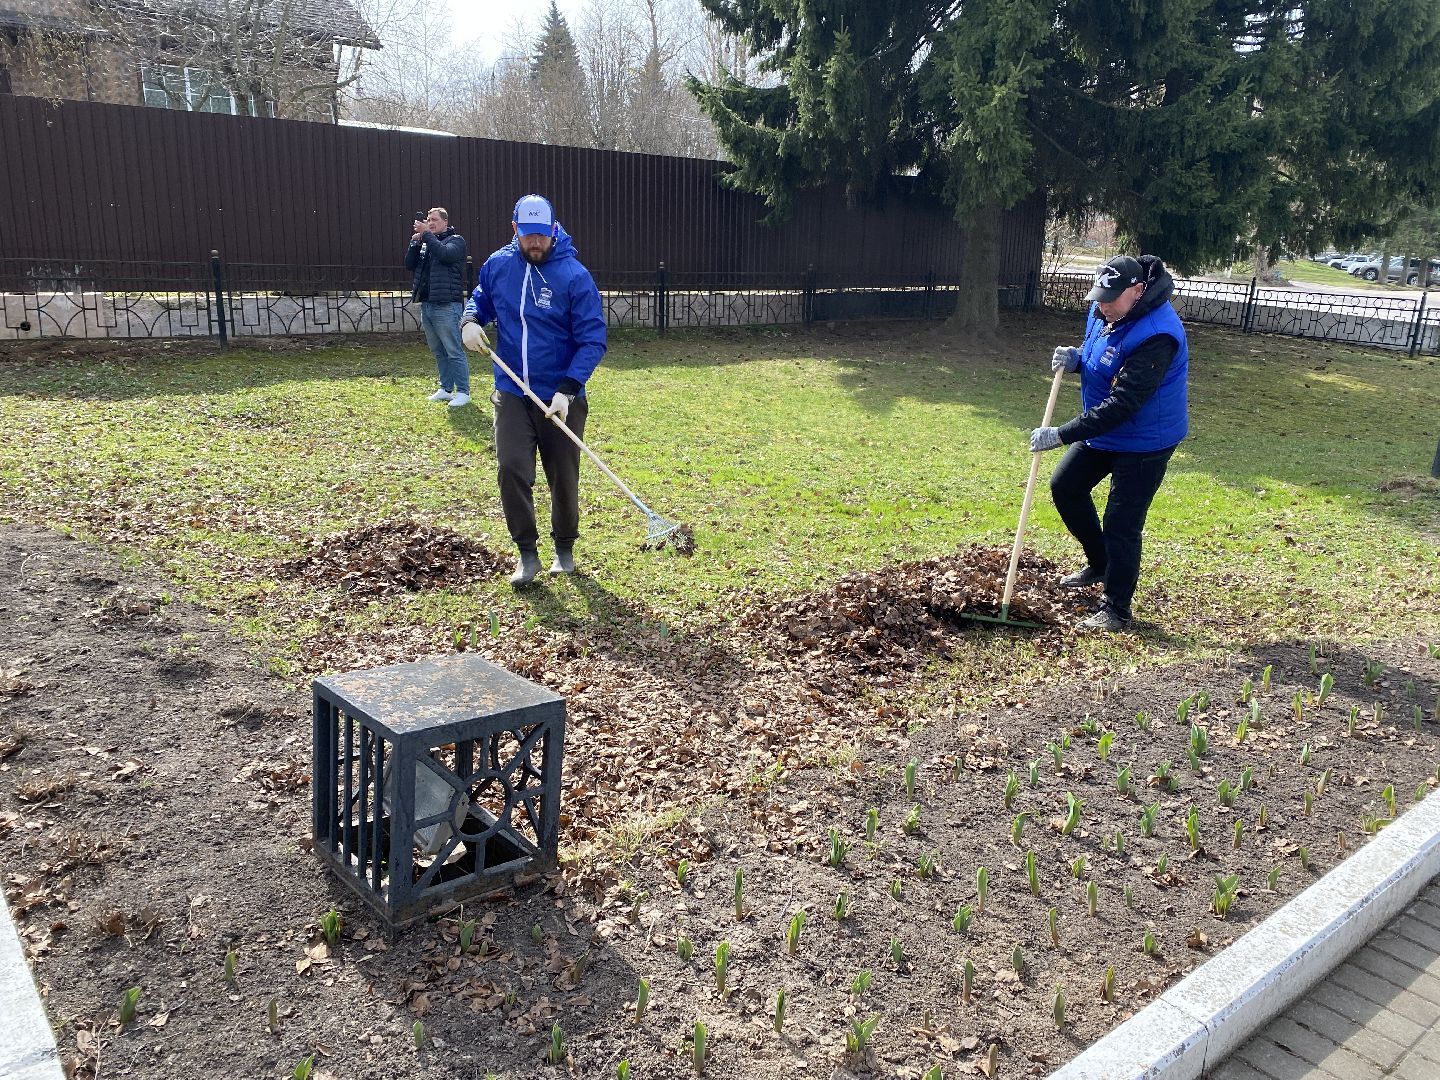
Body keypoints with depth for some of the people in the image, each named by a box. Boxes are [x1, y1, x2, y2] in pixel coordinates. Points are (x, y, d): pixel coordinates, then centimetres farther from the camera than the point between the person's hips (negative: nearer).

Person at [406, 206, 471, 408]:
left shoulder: (456, 240, 0)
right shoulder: (425, 243, 18)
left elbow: (445, 254, -20)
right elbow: (410, 265, 10)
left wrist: (426, 234, -15)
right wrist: (415, 243, -2)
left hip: (446, 306, -7)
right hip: (426, 305, 7)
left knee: (454, 352, -6)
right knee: (438, 351, 13)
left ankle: (463, 392, -2)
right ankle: (446, 389, 21)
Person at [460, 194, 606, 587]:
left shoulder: (574, 275, -13)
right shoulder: (498, 265, 0)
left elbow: (593, 340, -14)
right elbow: (481, 299, 19)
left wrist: (567, 389, -24)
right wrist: (470, 320, -5)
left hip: (561, 399, -2)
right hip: (512, 393, 3)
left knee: (564, 479, 9)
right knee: (512, 470, -10)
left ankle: (565, 548, 30)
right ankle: (527, 553, 5)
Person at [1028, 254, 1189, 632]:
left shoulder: (1156, 335, -32)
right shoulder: (1103, 311, -5)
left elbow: (1122, 405, -34)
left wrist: (1061, 436, -34)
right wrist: (1075, 357, -10)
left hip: (1144, 443, -9)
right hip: (1102, 431, 9)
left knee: (1121, 527, -5)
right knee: (1065, 487, 18)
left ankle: (1116, 611, 11)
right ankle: (1100, 565, 37)